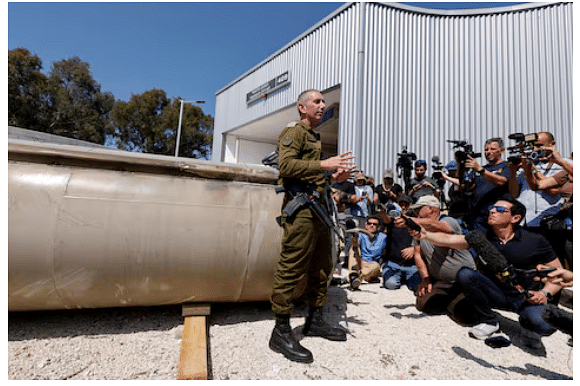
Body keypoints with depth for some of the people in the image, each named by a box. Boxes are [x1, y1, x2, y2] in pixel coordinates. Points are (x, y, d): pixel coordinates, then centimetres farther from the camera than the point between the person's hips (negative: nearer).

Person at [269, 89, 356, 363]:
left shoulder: (314, 137, 27)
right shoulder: (294, 132, -2)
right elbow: (286, 165, -18)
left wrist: (333, 177, 13)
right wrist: (323, 164, -21)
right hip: (301, 207, -10)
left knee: (321, 266, 14)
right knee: (292, 268, -8)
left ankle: (315, 320, 27)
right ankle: (281, 332, 3)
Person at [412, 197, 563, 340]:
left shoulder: (535, 241, -8)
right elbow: (449, 239, -20)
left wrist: (545, 293, -18)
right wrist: (425, 234, -38)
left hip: (526, 298, -1)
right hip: (495, 294, 2)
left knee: (544, 326, -31)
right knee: (465, 273, -24)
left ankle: (526, 318, 9)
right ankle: (487, 320, -5)